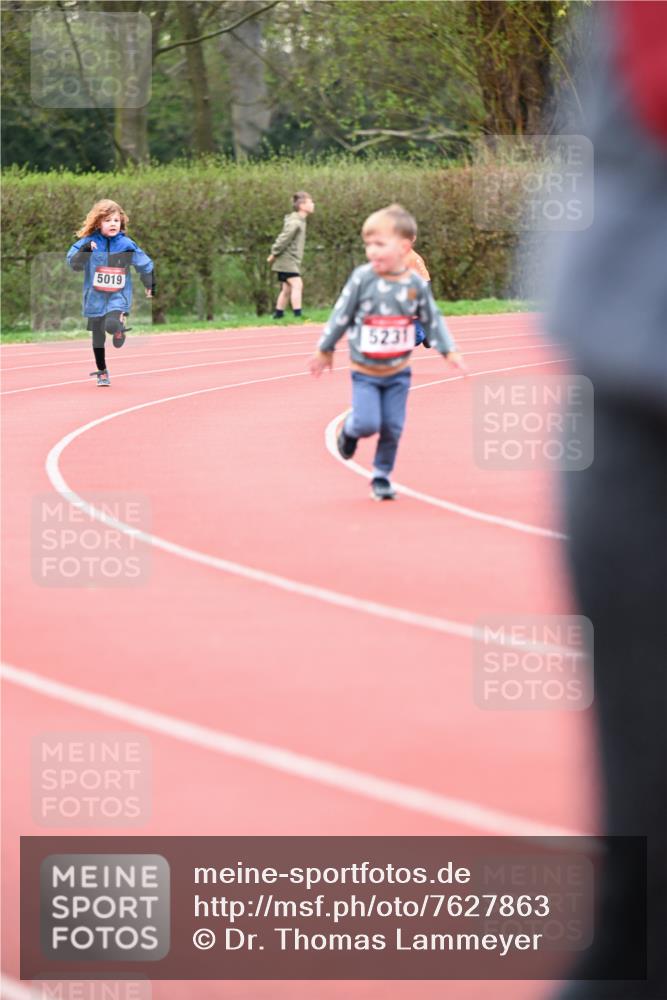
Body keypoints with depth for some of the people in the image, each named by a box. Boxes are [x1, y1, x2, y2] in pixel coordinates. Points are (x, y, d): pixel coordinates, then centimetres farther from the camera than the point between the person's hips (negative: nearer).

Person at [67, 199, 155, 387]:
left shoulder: (127, 244, -6)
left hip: (118, 296, -2)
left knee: (112, 325, -28)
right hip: (95, 297, 2)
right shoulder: (88, 242, -6)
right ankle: (102, 372, 27)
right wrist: (84, 250, -31)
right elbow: (74, 264, -13)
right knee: (97, 335, 10)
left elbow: (145, 264, 7)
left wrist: (150, 286, 17)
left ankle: (120, 324, 10)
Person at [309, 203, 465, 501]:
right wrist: (325, 350, 4)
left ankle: (382, 477, 24)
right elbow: (341, 315, -5)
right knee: (368, 424, -12)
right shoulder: (362, 278, -15)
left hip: (398, 373, 2)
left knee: (392, 428, 3)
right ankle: (350, 430, 24)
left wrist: (449, 351, 1)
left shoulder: (416, 284, -8)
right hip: (365, 373, -2)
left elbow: (432, 319, 5)